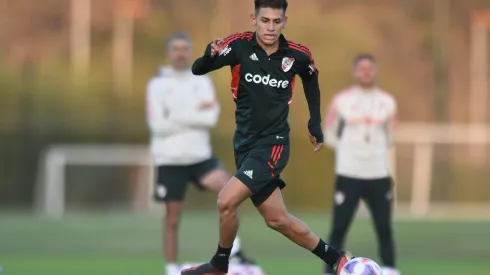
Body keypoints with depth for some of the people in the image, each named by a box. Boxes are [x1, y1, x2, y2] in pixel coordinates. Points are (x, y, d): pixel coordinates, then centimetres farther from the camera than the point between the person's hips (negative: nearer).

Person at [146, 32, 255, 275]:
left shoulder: (202, 81, 5)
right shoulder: (157, 85, -3)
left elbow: (211, 118, -9)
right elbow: (159, 125, -14)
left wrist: (177, 117, -14)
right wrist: (195, 114, -11)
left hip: (200, 156, 2)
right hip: (170, 160, -2)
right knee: (172, 219, 4)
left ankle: (233, 250, -16)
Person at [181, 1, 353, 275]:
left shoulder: (297, 55, -9)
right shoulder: (240, 46, -11)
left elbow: (311, 81, 14)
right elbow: (197, 69, -20)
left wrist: (316, 124, 14)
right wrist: (210, 55, -41)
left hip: (272, 144, -3)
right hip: (245, 142, 3)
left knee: (226, 201, -19)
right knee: (278, 219, 11)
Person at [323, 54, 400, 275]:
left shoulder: (387, 102, 4)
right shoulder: (341, 101, -2)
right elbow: (329, 135, 8)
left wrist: (372, 152, 9)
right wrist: (349, 152, 5)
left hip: (379, 174, 2)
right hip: (348, 174, -2)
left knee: (384, 228, 3)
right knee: (339, 228, -2)